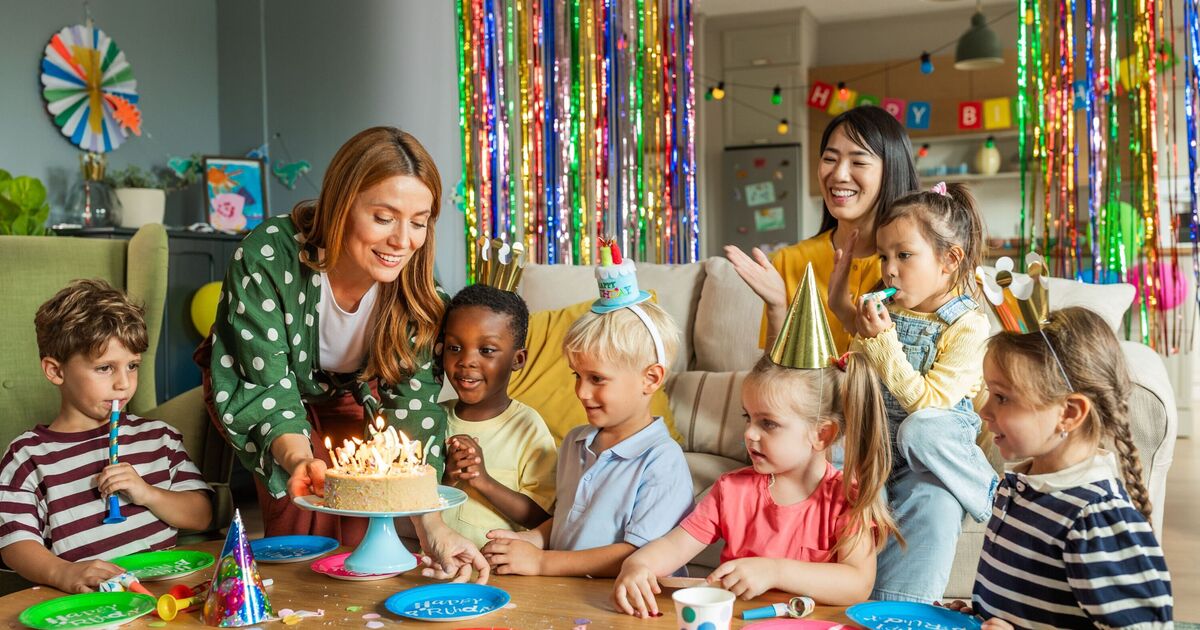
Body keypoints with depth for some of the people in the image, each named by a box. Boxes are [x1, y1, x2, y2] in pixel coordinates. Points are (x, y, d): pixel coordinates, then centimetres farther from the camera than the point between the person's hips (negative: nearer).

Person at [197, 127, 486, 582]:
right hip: (257, 387, -2)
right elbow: (268, 388, -33)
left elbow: (414, 405, -26)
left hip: (347, 391, 2)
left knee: (356, 529, -10)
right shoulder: (266, 258, -37)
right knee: (301, 513, -22)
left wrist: (431, 523, -37)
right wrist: (299, 459, -55)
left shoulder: (413, 287, -27)